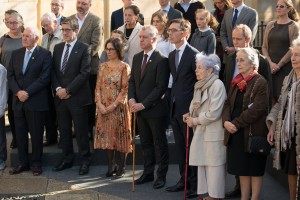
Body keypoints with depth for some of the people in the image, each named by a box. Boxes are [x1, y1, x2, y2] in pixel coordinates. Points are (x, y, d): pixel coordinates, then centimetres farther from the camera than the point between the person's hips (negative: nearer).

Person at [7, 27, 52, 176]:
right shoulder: (16, 53, 12)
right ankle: (23, 162, 19)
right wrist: (18, 92, -9)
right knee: (20, 134, 9)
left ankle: (36, 163, 15)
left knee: (36, 134, 4)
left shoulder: (45, 55, -4)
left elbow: (44, 78, -12)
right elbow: (10, 76, 7)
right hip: (18, 101, 5)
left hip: (36, 101, -5)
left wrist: (27, 93, -16)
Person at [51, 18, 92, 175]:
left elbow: (84, 73, -13)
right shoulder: (57, 48, 12)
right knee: (64, 130, 11)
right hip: (60, 96, 5)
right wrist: (57, 89, -5)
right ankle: (67, 159, 22)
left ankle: (85, 161, 13)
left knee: (81, 131, 2)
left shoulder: (84, 49, -6)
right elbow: (53, 71, 11)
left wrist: (67, 90, -14)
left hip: (77, 97, -5)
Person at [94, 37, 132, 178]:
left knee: (120, 135, 2)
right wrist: (100, 104, -7)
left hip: (119, 107, -4)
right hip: (104, 108, 4)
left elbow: (125, 89, -10)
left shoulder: (124, 67, -5)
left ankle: (122, 167, 12)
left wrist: (114, 105, -16)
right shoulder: (103, 67, 9)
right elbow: (98, 87, 7)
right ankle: (111, 165, 17)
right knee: (107, 135, 6)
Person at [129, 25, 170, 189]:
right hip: (140, 108, 7)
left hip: (155, 108, -7)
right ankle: (148, 173, 24)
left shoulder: (161, 60, -14)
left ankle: (161, 175, 14)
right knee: (145, 143, 14)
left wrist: (143, 104, -18)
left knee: (160, 144, 5)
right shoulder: (137, 58, 10)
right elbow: (132, 81, 14)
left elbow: (161, 87, -17)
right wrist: (131, 99, -4)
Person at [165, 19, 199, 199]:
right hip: (175, 107, 8)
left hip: (189, 108, -8)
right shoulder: (171, 55, 12)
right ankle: (184, 179, 24)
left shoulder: (193, 54, -13)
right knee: (180, 146, 14)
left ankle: (195, 184, 11)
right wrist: (174, 99, 10)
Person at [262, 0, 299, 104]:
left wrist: (278, 65, -9)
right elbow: (264, 46, 8)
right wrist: (270, 63, -7)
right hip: (270, 66, 4)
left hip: (285, 67, -3)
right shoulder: (270, 25, 11)